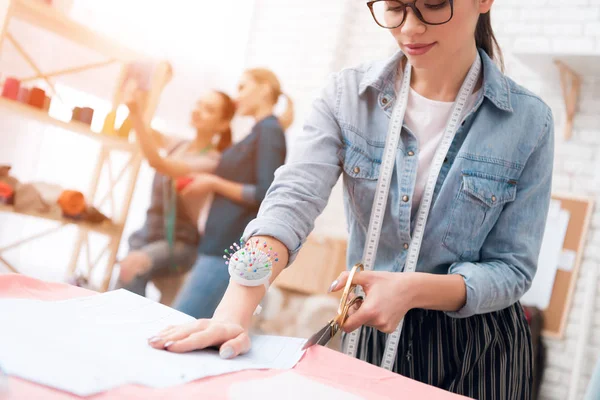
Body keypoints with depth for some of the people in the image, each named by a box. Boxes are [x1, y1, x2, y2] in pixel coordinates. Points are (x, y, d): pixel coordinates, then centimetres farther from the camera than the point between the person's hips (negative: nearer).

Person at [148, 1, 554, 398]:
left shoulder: (528, 120, -12)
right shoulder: (348, 94, -8)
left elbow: (512, 269, -10)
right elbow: (292, 202, -22)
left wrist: (413, 290, -27)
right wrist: (235, 311, -37)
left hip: (476, 353, -1)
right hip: (370, 338, 1)